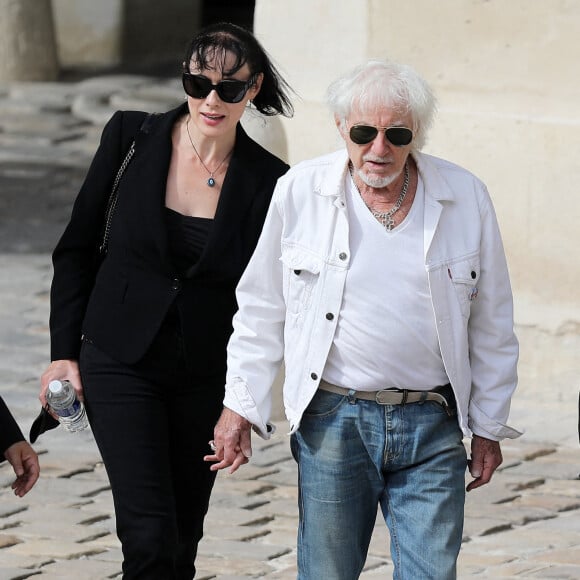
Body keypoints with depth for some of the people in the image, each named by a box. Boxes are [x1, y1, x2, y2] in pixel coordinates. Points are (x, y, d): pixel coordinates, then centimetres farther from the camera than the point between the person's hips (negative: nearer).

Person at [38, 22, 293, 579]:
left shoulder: (267, 182, -5)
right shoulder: (131, 138, -6)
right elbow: (76, 248, 4)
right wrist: (64, 351, 0)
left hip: (207, 376, 2)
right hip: (120, 362, -2)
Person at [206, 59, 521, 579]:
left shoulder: (465, 198, 1)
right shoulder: (301, 192, -1)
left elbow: (492, 326, 10)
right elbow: (262, 308, 9)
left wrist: (488, 426, 11)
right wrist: (240, 404, 6)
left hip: (432, 425, 0)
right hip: (332, 421, 0)